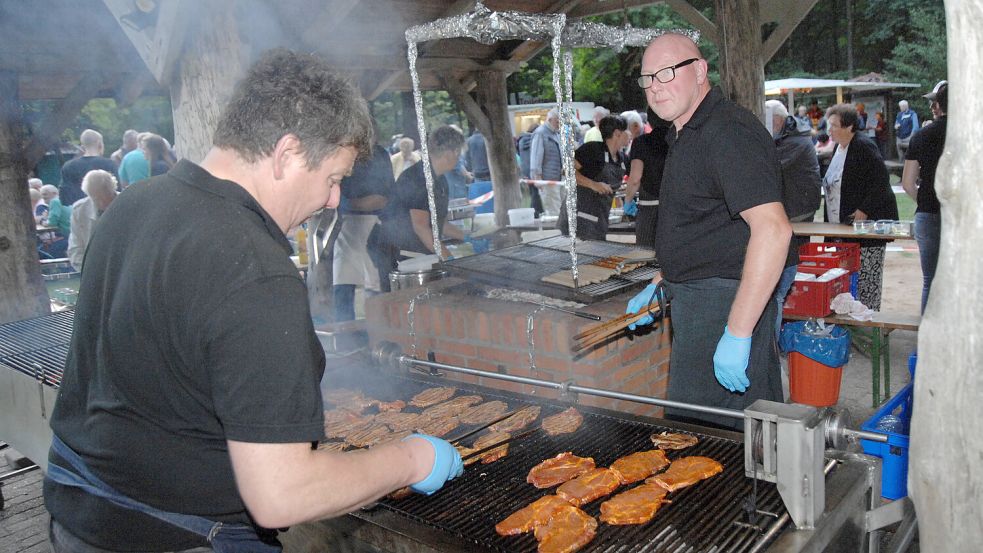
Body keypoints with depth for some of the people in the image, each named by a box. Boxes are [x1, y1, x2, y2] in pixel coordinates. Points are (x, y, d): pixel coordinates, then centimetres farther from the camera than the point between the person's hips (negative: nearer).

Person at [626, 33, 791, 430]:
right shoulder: (684, 136, 17)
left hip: (725, 303, -10)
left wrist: (738, 333, -30)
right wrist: (659, 285, 23)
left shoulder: (728, 133, -17)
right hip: (693, 301, 10)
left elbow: (773, 230, -28)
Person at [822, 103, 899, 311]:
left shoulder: (863, 146, -12)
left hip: (868, 222, -9)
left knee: (866, 279, -6)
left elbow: (881, 181, -19)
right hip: (845, 226, 9)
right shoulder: (839, 148, 15)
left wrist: (864, 211, -22)